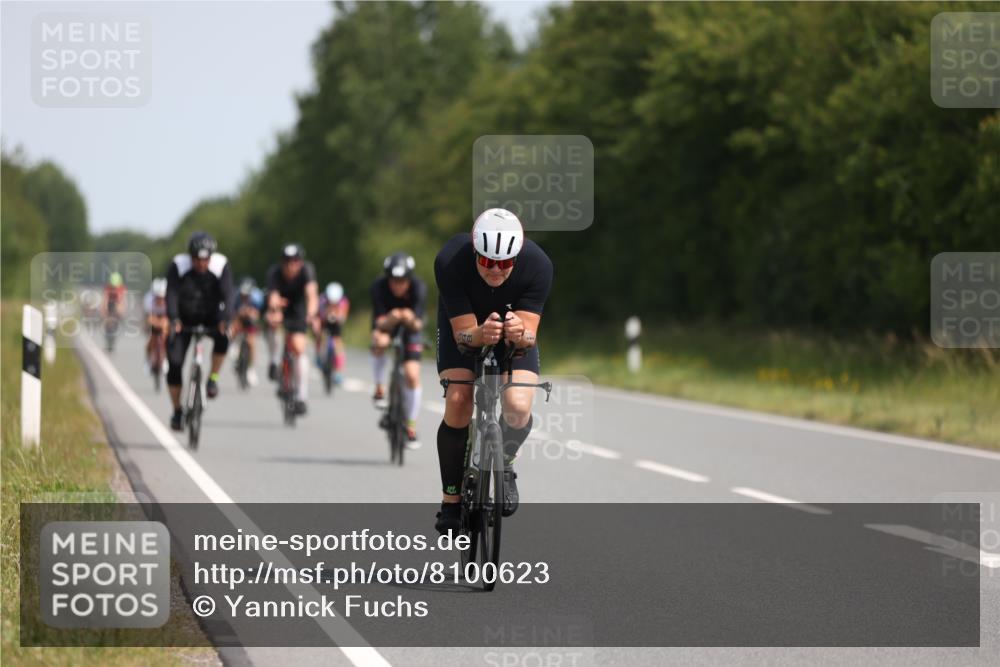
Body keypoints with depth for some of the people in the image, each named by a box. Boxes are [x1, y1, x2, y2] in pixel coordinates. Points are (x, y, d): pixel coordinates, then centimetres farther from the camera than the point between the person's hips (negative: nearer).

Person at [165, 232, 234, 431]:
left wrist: (225, 319, -44)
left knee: (223, 337, -33)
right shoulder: (178, 265, -22)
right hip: (184, 319, 0)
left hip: (210, 317, 0)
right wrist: (173, 320, -45)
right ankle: (177, 412, 4)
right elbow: (171, 295, -30)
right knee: (175, 363, -10)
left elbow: (227, 294, -28)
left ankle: (213, 378, -12)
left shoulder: (221, 265, -20)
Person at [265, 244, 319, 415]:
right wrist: (274, 308, -67)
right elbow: (273, 296, -43)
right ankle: (274, 361, -10)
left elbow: (312, 293, -45)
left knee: (299, 348, -12)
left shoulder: (306, 270, -30)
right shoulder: (274, 273, -30)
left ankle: (302, 396, -9)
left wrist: (311, 313, -64)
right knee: (273, 322, -34)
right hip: (280, 306, 0)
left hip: (298, 309, 0)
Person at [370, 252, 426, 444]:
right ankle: (379, 389, -12)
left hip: (410, 325, 0)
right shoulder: (379, 287, -32)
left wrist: (412, 320, -57)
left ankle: (411, 426, 4)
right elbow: (380, 323, -35)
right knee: (379, 342, -36)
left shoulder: (419, 288, -32)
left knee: (412, 375, -13)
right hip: (387, 321, 0)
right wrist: (390, 320, -58)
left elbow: (417, 325, -34)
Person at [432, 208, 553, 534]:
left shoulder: (538, 265, -33)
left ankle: (504, 465, 9)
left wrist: (520, 334, -56)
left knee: (519, 407, -23)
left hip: (515, 325, 0)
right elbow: (463, 332, -32)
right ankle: (451, 500, -4)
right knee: (457, 404, -21)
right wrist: (481, 334, -55)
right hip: (463, 325, 0)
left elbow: (530, 334, -32)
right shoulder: (450, 262, -35)